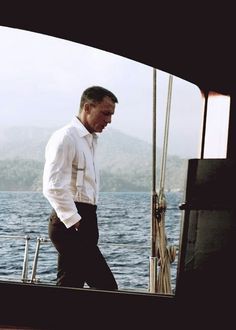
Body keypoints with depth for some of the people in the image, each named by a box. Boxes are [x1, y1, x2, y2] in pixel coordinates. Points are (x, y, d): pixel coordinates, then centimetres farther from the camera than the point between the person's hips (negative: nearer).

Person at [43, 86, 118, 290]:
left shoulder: (90, 140, 20)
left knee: (69, 287, 11)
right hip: (70, 225, -10)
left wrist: (88, 225, 16)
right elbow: (53, 188, -19)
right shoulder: (65, 138, -10)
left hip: (82, 221, 10)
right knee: (106, 288, -10)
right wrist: (75, 223, -19)